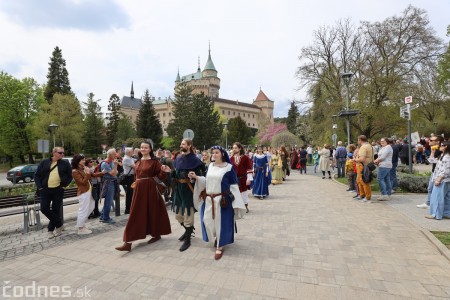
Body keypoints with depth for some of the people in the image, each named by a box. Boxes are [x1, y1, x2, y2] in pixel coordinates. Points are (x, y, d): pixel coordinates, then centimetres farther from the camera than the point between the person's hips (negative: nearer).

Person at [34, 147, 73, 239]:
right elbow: (37, 175, 6)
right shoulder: (44, 162, 4)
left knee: (56, 210, 4)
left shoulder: (65, 163, 2)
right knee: (44, 208, -4)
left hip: (58, 190, -1)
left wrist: (64, 185, -3)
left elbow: (70, 176, 7)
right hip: (45, 190, 1)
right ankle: (59, 225, 12)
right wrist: (40, 186, -3)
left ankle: (51, 229, 21)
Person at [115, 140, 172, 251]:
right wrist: (136, 183, 9)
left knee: (151, 212, 6)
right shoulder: (138, 161, 12)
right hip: (138, 189, 6)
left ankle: (156, 234, 28)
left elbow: (160, 176, -11)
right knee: (135, 214, 4)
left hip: (150, 189, -6)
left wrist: (164, 171, -29)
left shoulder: (154, 161, -6)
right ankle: (128, 242, 7)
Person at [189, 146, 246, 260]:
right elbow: (207, 181, 10)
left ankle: (220, 246, 21)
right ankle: (216, 237, 40)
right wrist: (196, 177, -3)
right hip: (209, 199, 5)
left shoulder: (229, 167, -7)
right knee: (208, 220, 11)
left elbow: (233, 185, -6)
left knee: (221, 222, 4)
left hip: (222, 200, -5)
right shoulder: (211, 166, 8)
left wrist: (235, 200, -8)